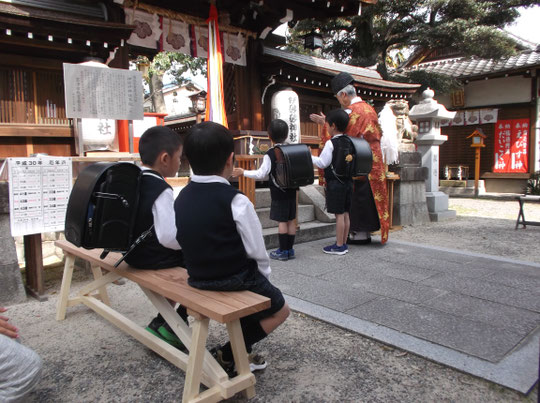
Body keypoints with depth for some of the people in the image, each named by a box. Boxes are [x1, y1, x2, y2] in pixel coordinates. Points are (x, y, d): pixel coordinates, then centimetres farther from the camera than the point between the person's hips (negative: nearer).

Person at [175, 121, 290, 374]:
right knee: (280, 310, 18)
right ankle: (227, 356, 10)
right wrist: (264, 275, 4)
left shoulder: (181, 199, -2)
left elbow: (190, 244, 6)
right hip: (235, 280, -7)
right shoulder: (236, 201, -21)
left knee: (254, 281, 31)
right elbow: (257, 251, -15)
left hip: (198, 279, 7)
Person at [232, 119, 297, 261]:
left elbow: (261, 174, -18)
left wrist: (243, 172, -11)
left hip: (278, 192, -5)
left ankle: (283, 251, 7)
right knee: (291, 220, 9)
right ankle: (290, 249, 18)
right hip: (292, 191, 6)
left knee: (281, 221, 1)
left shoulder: (270, 154, -13)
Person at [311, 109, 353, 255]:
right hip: (347, 181, 8)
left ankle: (339, 246, 4)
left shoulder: (331, 143, -14)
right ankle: (344, 243, 21)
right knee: (345, 213, 12)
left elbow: (323, 163, -14)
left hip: (335, 183, -8)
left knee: (339, 214, -3)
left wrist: (308, 156, -2)